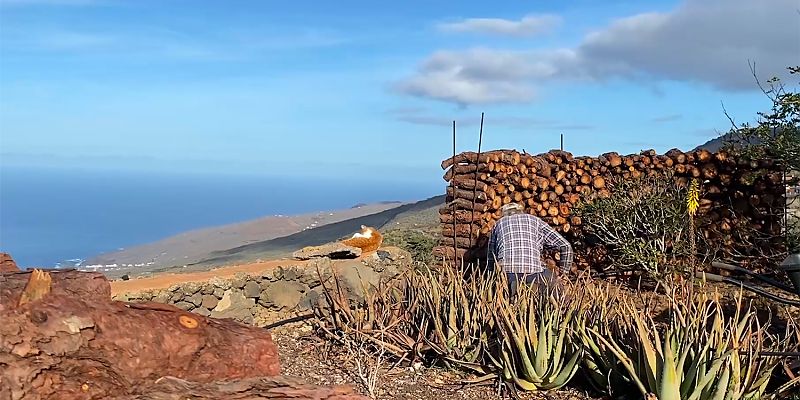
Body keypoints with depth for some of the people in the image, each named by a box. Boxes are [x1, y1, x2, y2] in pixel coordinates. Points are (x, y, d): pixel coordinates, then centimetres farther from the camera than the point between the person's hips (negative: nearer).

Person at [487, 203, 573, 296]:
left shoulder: (498, 224, 29)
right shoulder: (536, 221, 26)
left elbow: (491, 258, 30)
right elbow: (565, 246, 21)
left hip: (506, 269, 1)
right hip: (533, 269, 0)